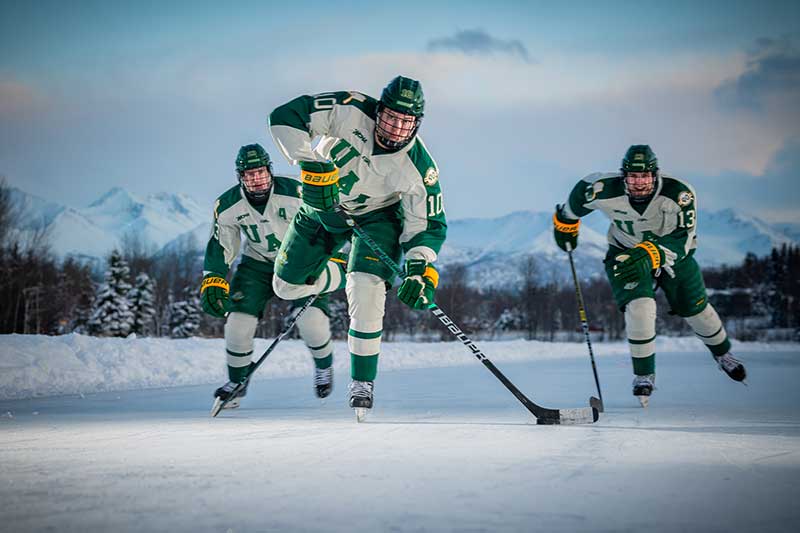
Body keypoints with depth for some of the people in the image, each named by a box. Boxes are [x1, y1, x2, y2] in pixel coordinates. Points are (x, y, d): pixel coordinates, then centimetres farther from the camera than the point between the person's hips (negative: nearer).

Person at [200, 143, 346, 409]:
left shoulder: (295, 193, -25)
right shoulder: (227, 206, -15)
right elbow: (220, 247, -3)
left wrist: (333, 263, -21)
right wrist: (213, 282, -13)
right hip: (258, 263, 3)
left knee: (311, 320, -20)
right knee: (238, 321, -11)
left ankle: (324, 366, 14)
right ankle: (237, 382, 14)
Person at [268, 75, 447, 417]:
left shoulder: (418, 168, -29)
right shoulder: (349, 110, -31)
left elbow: (429, 224, -20)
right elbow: (284, 117, -30)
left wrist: (420, 271, -35)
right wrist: (311, 164, -38)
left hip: (375, 217, -2)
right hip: (322, 206, 2)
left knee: (366, 291, -25)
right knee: (286, 286, 8)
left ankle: (363, 382, -10)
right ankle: (333, 278, 42)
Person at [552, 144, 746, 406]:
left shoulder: (679, 194, -34)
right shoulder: (605, 191, -30)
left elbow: (681, 240, -39)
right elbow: (581, 192, -7)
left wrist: (649, 256, -55)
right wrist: (565, 223, 10)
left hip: (674, 253, 1)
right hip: (625, 252, -1)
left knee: (695, 309, 12)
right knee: (639, 307, -25)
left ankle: (722, 353, 44)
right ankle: (644, 375, -7)